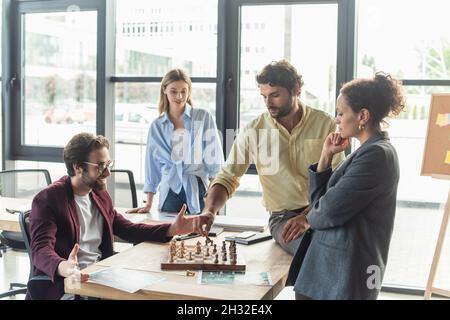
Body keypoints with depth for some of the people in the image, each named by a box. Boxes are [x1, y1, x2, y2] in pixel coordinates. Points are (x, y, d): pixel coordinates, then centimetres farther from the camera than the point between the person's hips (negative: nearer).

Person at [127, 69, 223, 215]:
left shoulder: (204, 118, 1)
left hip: (199, 191, -2)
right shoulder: (157, 126, 9)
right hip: (170, 193, 2)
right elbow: (153, 165, 12)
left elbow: (214, 157, 0)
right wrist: (148, 205, 10)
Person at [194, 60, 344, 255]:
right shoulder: (253, 131, 0)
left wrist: (307, 216, -17)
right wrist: (210, 210, -17)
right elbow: (228, 177, 3)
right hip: (284, 216, -1)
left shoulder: (325, 124, -1)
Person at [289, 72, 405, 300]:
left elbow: (327, 212, -20)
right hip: (331, 267, 9)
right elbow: (319, 201, 12)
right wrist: (326, 156, 4)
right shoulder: (369, 151, 14)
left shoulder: (376, 155, -17)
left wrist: (310, 218, 2)